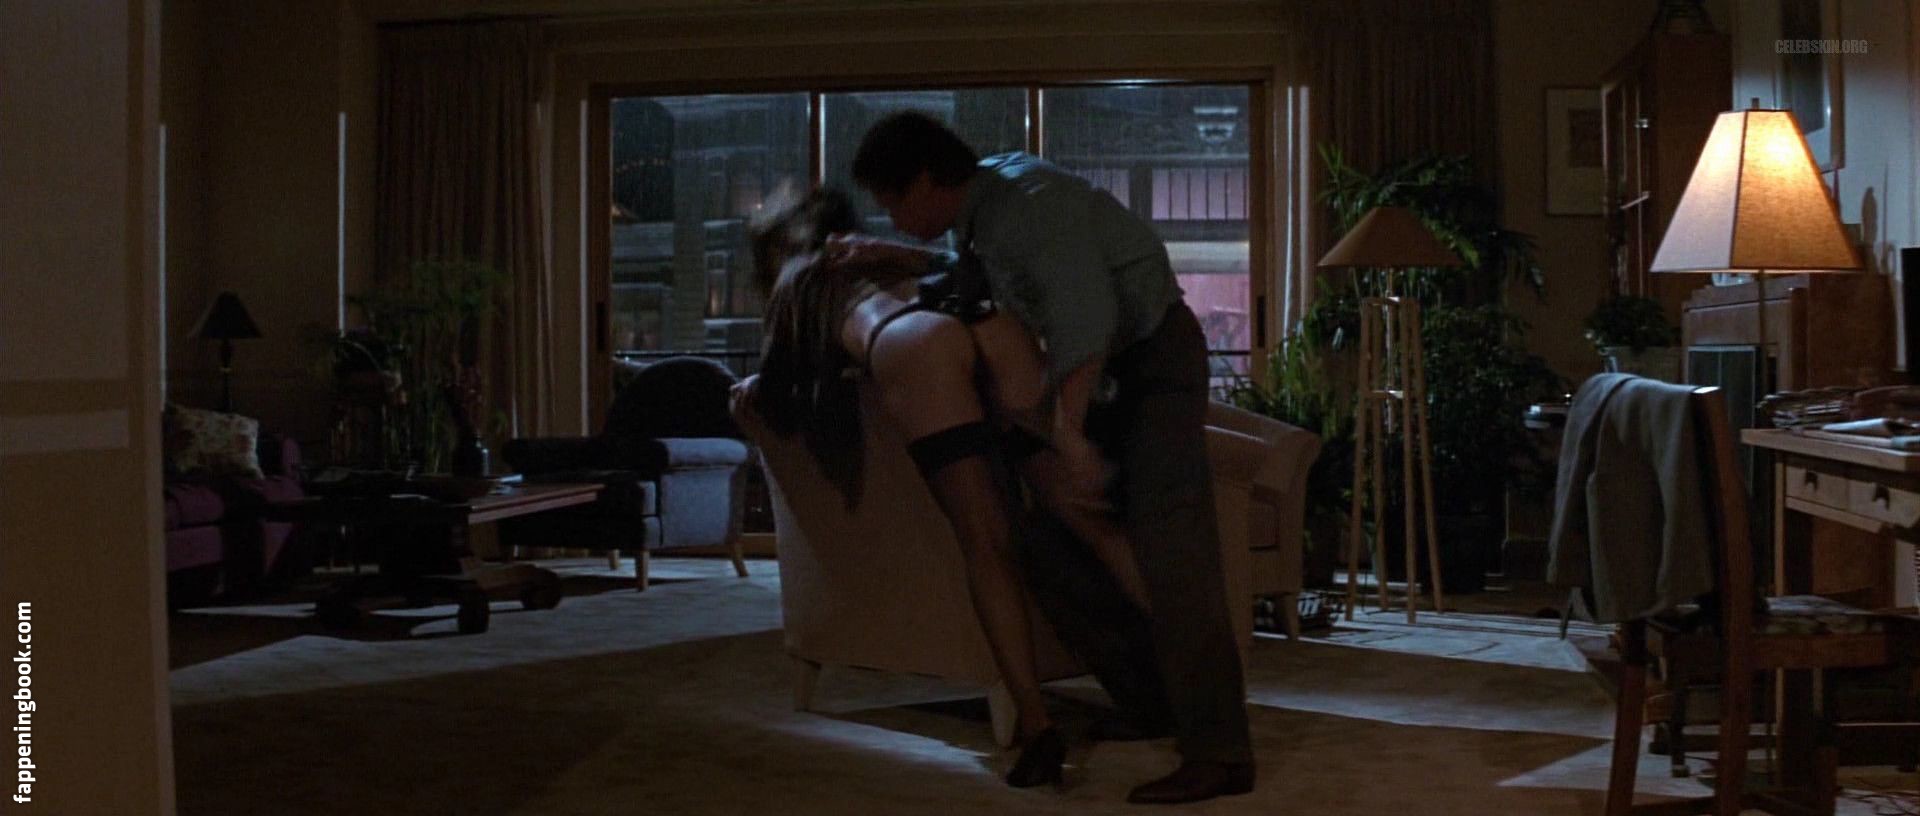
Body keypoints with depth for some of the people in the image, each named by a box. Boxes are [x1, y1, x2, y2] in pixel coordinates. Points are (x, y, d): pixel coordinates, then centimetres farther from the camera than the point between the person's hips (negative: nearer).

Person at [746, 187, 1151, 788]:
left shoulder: (799, 280, 32)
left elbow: (779, 390, 33)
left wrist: (750, 390, 55)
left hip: (917, 345, -4)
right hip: (993, 325, 5)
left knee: (985, 541, -10)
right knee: (1083, 511, 0)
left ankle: (1035, 721, -20)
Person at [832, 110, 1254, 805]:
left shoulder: (1031, 201, -25)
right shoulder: (978, 206, 4)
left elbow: (1086, 313, -33)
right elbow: (980, 277, 23)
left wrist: (1068, 428, -35)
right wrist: (896, 258, 11)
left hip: (1155, 357, -10)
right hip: (1095, 366, 10)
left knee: (1169, 548, -19)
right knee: (1045, 530, 7)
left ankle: (1218, 753, -21)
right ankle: (1144, 703, 15)